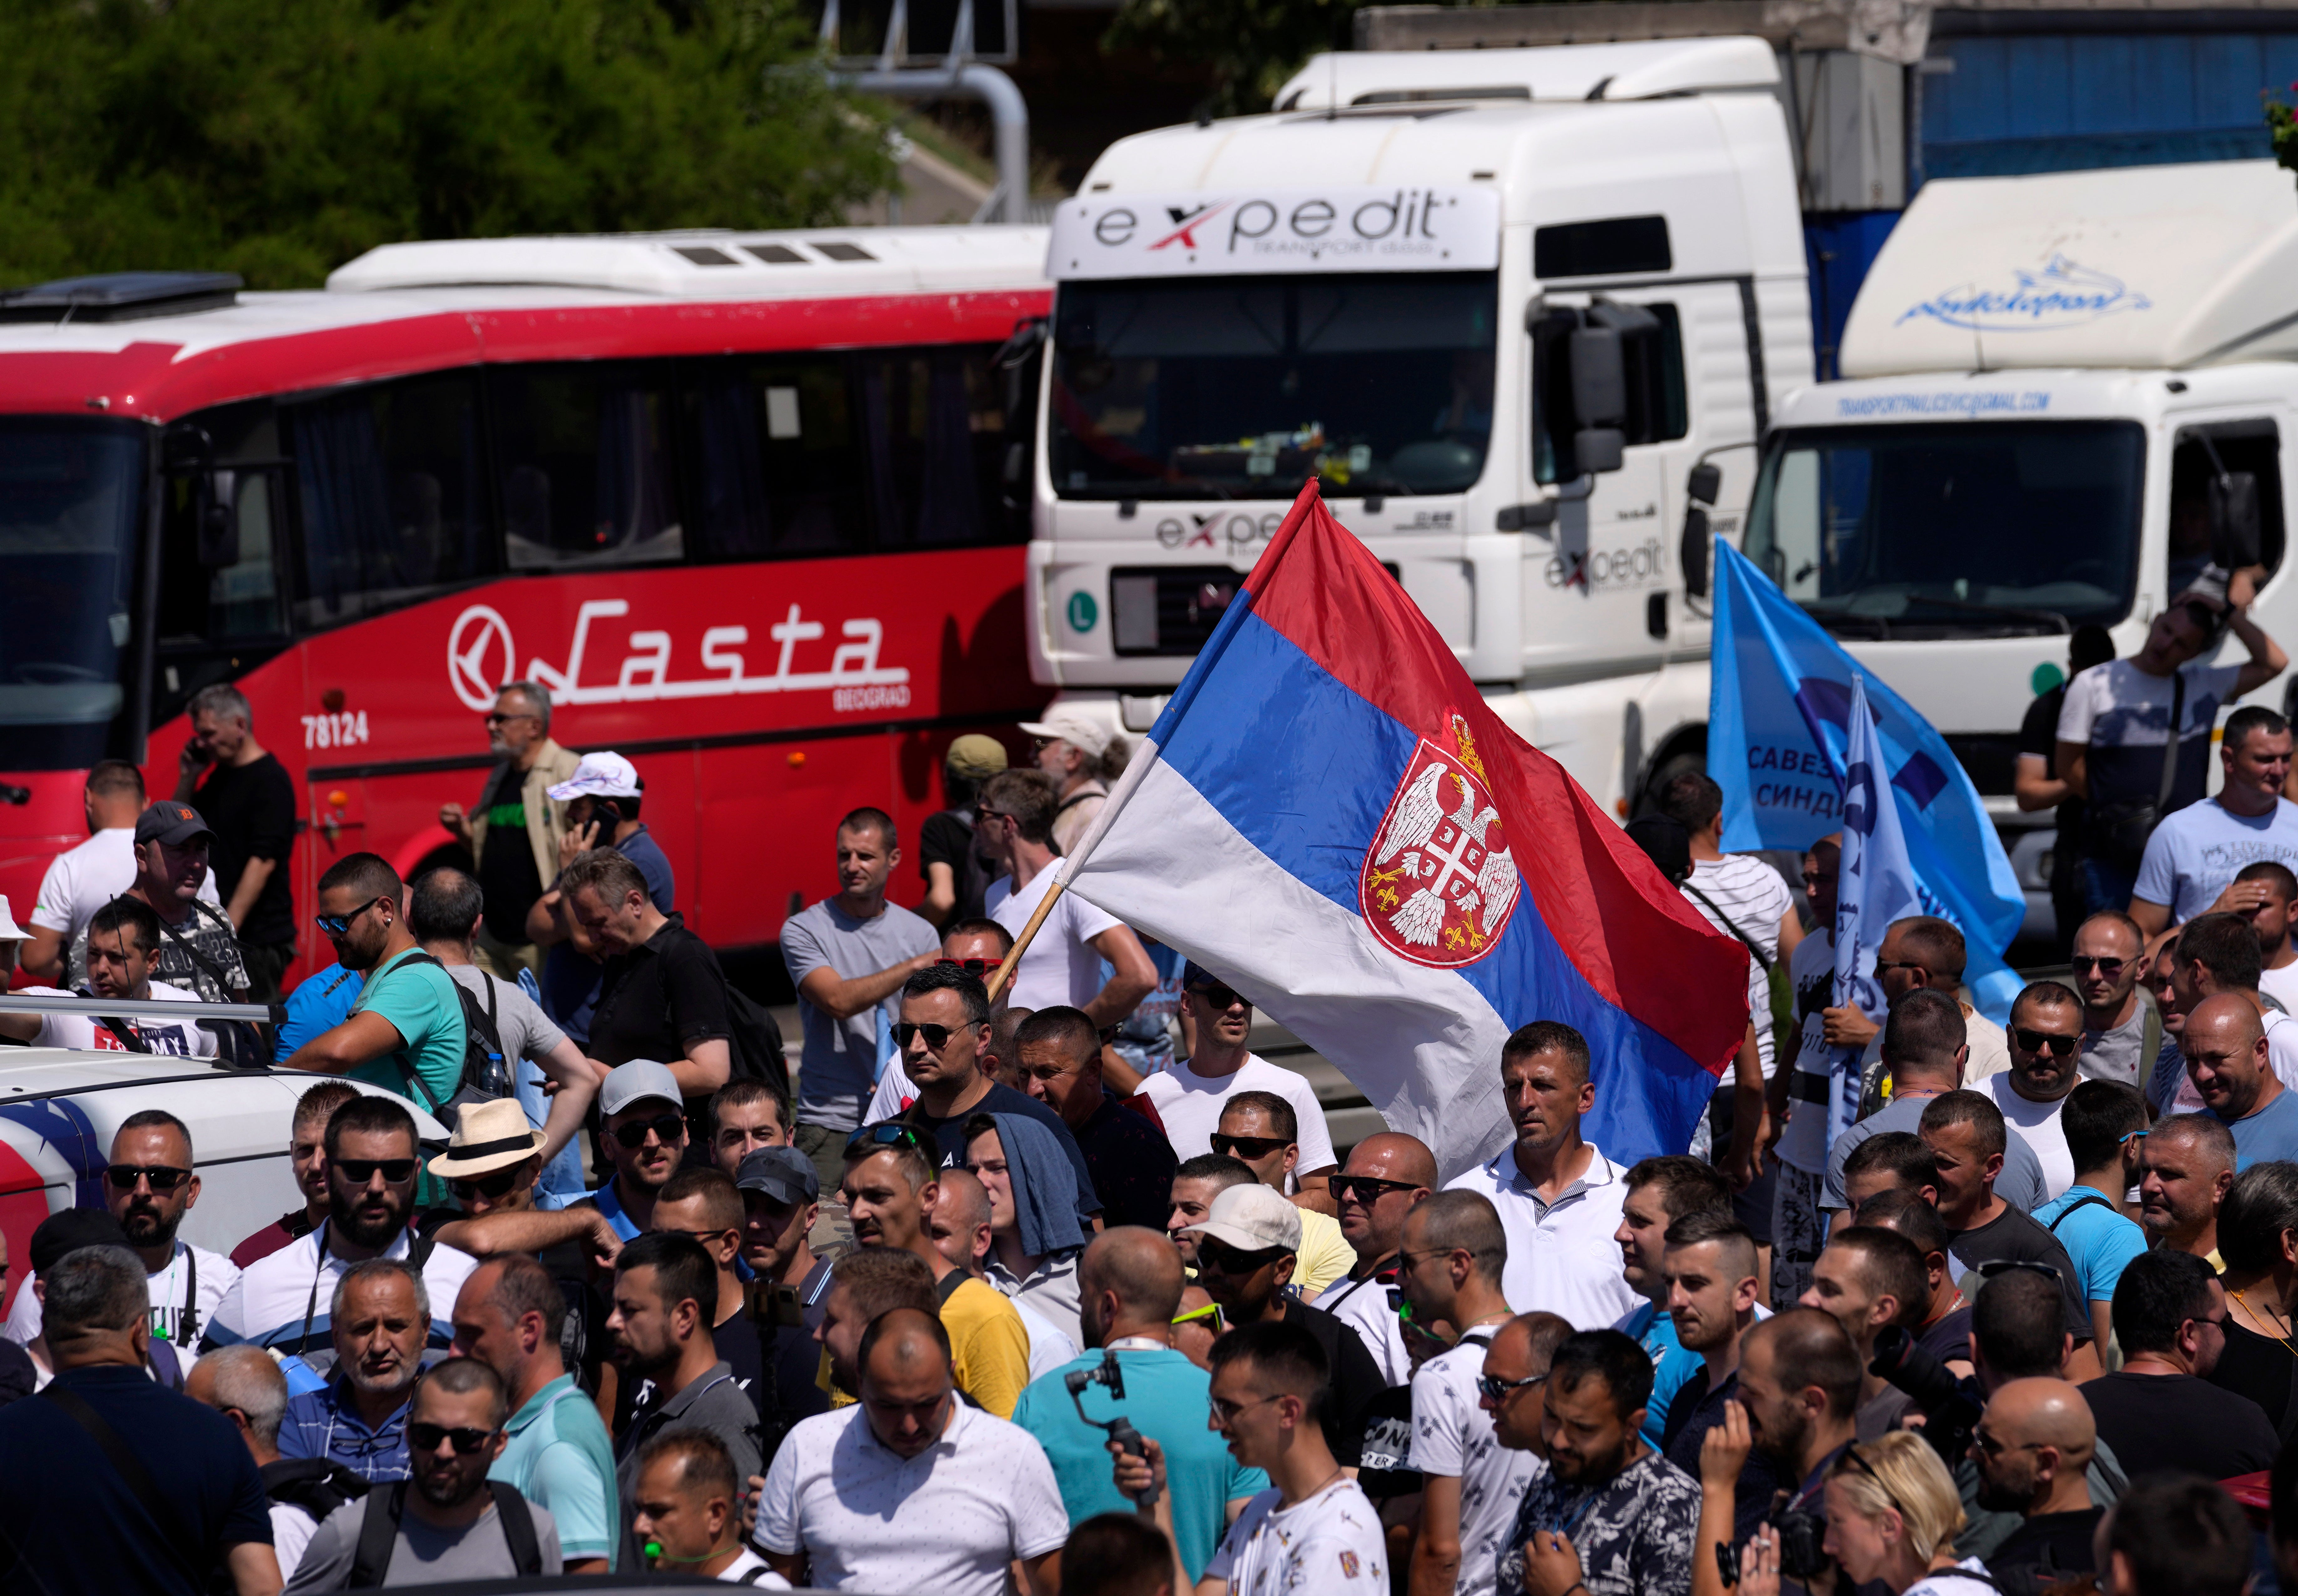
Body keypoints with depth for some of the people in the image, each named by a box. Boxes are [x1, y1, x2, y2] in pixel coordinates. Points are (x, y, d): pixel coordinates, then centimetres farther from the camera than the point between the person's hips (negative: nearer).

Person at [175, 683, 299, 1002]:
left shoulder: (269, 781, -13)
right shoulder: (219, 777, 15)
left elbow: (263, 861, -20)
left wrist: (230, 925, -24)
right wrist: (188, 778, 7)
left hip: (258, 936, -9)